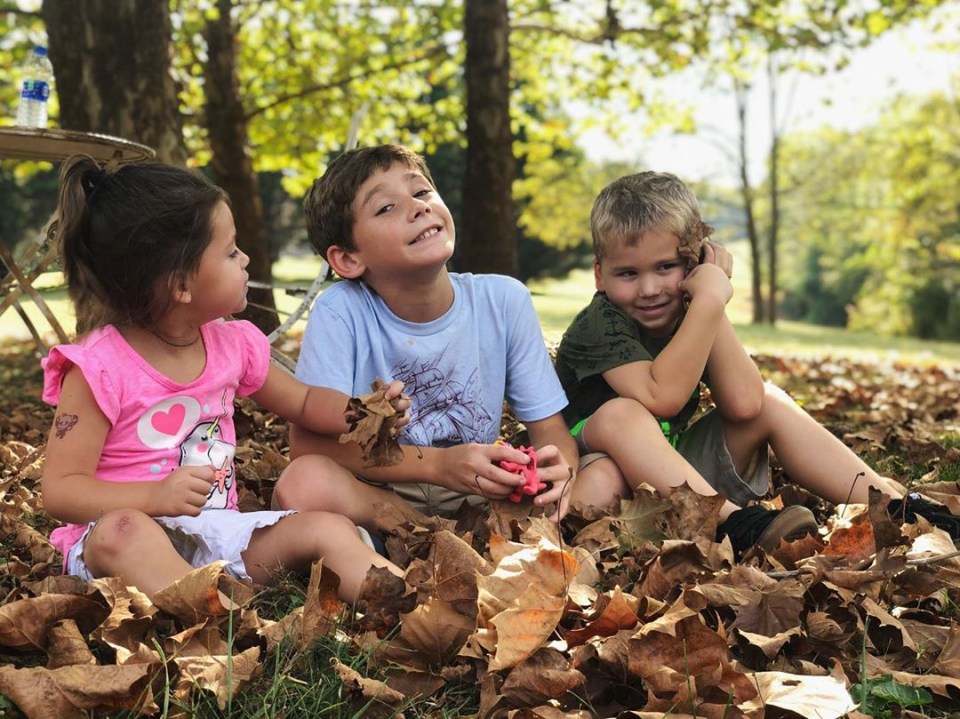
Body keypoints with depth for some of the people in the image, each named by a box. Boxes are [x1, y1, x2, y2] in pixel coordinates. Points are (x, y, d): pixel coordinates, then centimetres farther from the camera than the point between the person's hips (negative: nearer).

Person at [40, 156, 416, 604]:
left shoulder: (231, 344, 5)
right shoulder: (100, 367, -14)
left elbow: (303, 402, 22)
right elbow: (60, 490, -15)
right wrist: (154, 496, -31)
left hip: (216, 534, 6)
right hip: (117, 545, -5)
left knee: (330, 529, -14)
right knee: (123, 531, -39)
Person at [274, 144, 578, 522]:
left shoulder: (505, 300, -9)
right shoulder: (340, 311, -16)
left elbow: (550, 427, -4)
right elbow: (308, 441, -21)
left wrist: (558, 466, -29)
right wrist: (438, 464, -32)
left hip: (478, 494, 2)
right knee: (301, 487, -32)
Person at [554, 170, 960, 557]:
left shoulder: (688, 315, 1)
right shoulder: (600, 324, -17)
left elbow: (744, 402, -17)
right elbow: (661, 397, -35)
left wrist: (710, 301, -18)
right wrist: (710, 300, -32)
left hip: (678, 470, 6)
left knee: (770, 402, -5)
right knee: (619, 414, -36)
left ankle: (892, 506, -13)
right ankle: (735, 521, -41)